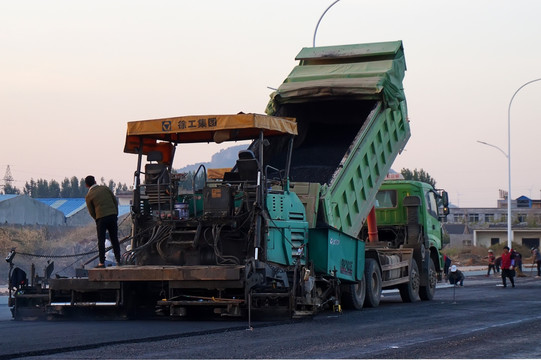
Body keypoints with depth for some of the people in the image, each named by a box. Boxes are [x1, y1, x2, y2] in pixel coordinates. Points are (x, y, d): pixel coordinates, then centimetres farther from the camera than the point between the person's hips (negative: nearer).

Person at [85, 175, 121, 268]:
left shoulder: (89, 196, -1)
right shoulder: (105, 188, 7)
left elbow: (91, 212, 2)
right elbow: (115, 201, 9)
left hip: (101, 218, -3)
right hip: (112, 216, 3)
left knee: (101, 241, 3)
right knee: (114, 239, 10)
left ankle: (102, 262, -1)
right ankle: (118, 260, 9)